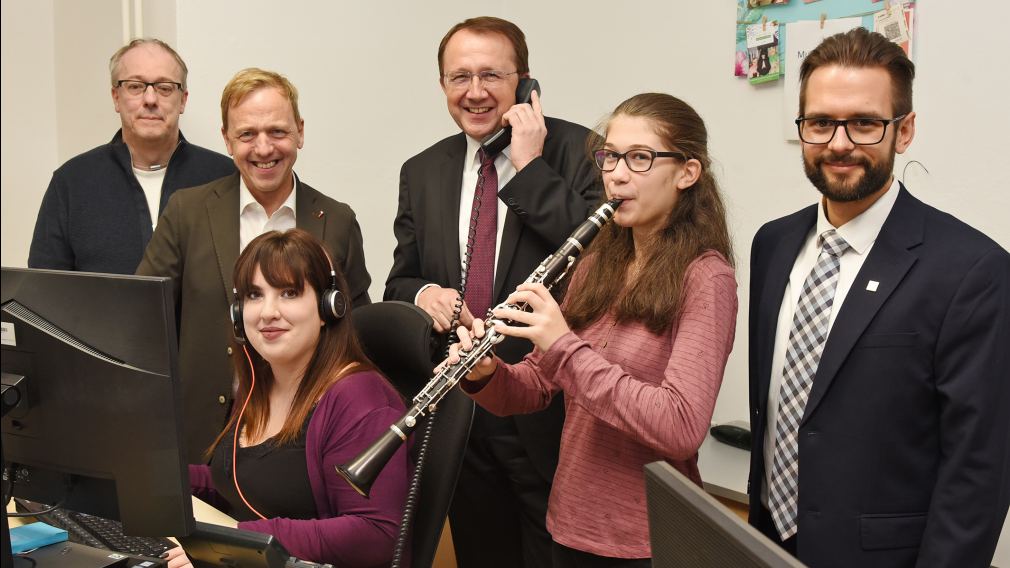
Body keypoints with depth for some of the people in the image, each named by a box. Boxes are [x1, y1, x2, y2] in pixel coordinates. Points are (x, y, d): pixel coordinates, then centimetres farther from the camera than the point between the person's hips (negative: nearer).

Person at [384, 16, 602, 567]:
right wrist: (421, 292, -11)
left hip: (550, 415, -4)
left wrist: (530, 167, -20)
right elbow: (398, 283, 12)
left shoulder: (579, 151, -8)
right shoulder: (422, 172, 8)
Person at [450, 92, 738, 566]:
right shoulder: (596, 264, 6)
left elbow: (681, 428, -26)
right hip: (570, 525, 6)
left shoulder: (704, 278, -15)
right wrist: (486, 375, -12)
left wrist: (565, 346, -27)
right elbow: (539, 385, 9)